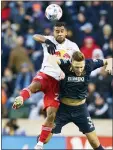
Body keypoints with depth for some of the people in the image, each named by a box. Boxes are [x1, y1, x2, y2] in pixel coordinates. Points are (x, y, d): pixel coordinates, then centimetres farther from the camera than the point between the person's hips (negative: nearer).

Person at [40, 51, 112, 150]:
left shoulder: (89, 64, -15)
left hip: (81, 109, 1)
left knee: (94, 141, 1)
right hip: (63, 108, -1)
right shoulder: (65, 65, -23)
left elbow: (108, 60, -3)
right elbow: (52, 59, -41)